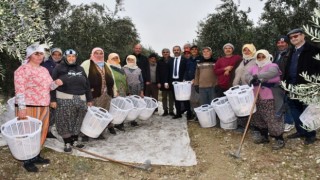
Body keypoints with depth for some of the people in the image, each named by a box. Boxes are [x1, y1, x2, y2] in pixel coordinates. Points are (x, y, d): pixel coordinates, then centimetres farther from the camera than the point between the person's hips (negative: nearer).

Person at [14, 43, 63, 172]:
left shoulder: (44, 70, 15)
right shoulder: (23, 70, -10)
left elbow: (49, 86, 18)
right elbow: (19, 91, -17)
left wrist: (56, 83, -4)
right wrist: (22, 109, -23)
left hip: (43, 108, 8)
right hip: (29, 107, -8)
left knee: (41, 132, 14)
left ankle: (36, 156, 28)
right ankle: (27, 161, 13)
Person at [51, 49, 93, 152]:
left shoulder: (80, 69, 14)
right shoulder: (59, 68, 0)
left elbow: (87, 84, 14)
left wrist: (89, 99, 11)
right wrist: (53, 99, -12)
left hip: (80, 99, 4)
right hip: (64, 99, -4)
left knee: (78, 121, 9)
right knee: (65, 122, 1)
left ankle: (75, 140, 24)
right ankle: (67, 143, 12)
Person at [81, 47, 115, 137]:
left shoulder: (106, 65, 17)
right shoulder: (87, 64, -4)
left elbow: (111, 79, 21)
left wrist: (113, 92, 18)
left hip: (106, 94, 6)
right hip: (94, 94, -6)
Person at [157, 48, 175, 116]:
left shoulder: (172, 60, -1)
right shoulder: (160, 61, 5)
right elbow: (158, 72, 3)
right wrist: (158, 82, -4)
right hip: (162, 82, 2)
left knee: (171, 97, 6)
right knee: (164, 97, 8)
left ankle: (171, 110, 15)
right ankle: (165, 110, 15)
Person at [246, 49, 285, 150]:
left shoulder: (272, 66, -4)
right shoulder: (254, 67, 13)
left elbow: (271, 73, -26)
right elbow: (247, 75, -2)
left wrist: (258, 76, -38)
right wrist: (252, 79, -25)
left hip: (270, 98, -7)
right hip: (257, 97, 7)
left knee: (273, 118, -6)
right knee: (259, 117, 14)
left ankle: (280, 140, 5)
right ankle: (264, 136, 29)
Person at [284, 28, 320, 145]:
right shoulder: (292, 51, 16)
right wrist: (286, 82, 10)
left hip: (306, 86, -7)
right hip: (292, 85, 7)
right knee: (294, 109, 12)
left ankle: (310, 134, 17)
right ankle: (301, 131, 25)